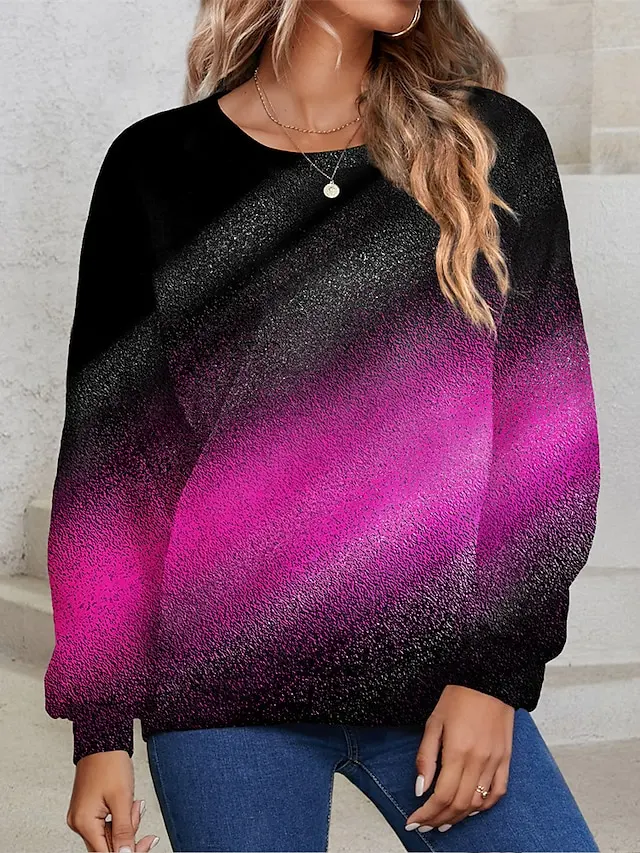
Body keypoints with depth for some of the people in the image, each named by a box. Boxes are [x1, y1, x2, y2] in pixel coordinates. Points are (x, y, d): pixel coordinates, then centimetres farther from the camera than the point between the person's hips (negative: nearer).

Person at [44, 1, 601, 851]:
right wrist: (100, 727, 1)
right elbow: (108, 457, 3)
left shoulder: (491, 147, 3)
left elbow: (550, 436, 3)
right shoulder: (158, 166, 1)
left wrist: (496, 669, -4)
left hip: (441, 676, 1)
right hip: (225, 686, -1)